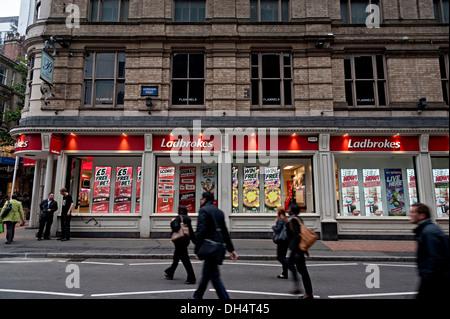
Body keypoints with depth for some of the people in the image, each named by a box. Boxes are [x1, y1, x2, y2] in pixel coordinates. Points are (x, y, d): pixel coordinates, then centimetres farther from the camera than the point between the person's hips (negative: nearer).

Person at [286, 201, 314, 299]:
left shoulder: (293, 220, -17)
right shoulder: (298, 219, 12)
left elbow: (297, 235, -24)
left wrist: (297, 251, -21)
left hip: (297, 248, -11)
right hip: (296, 247, 11)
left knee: (302, 270, -2)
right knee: (290, 264, 21)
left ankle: (309, 294, 7)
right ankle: (296, 286, 28)